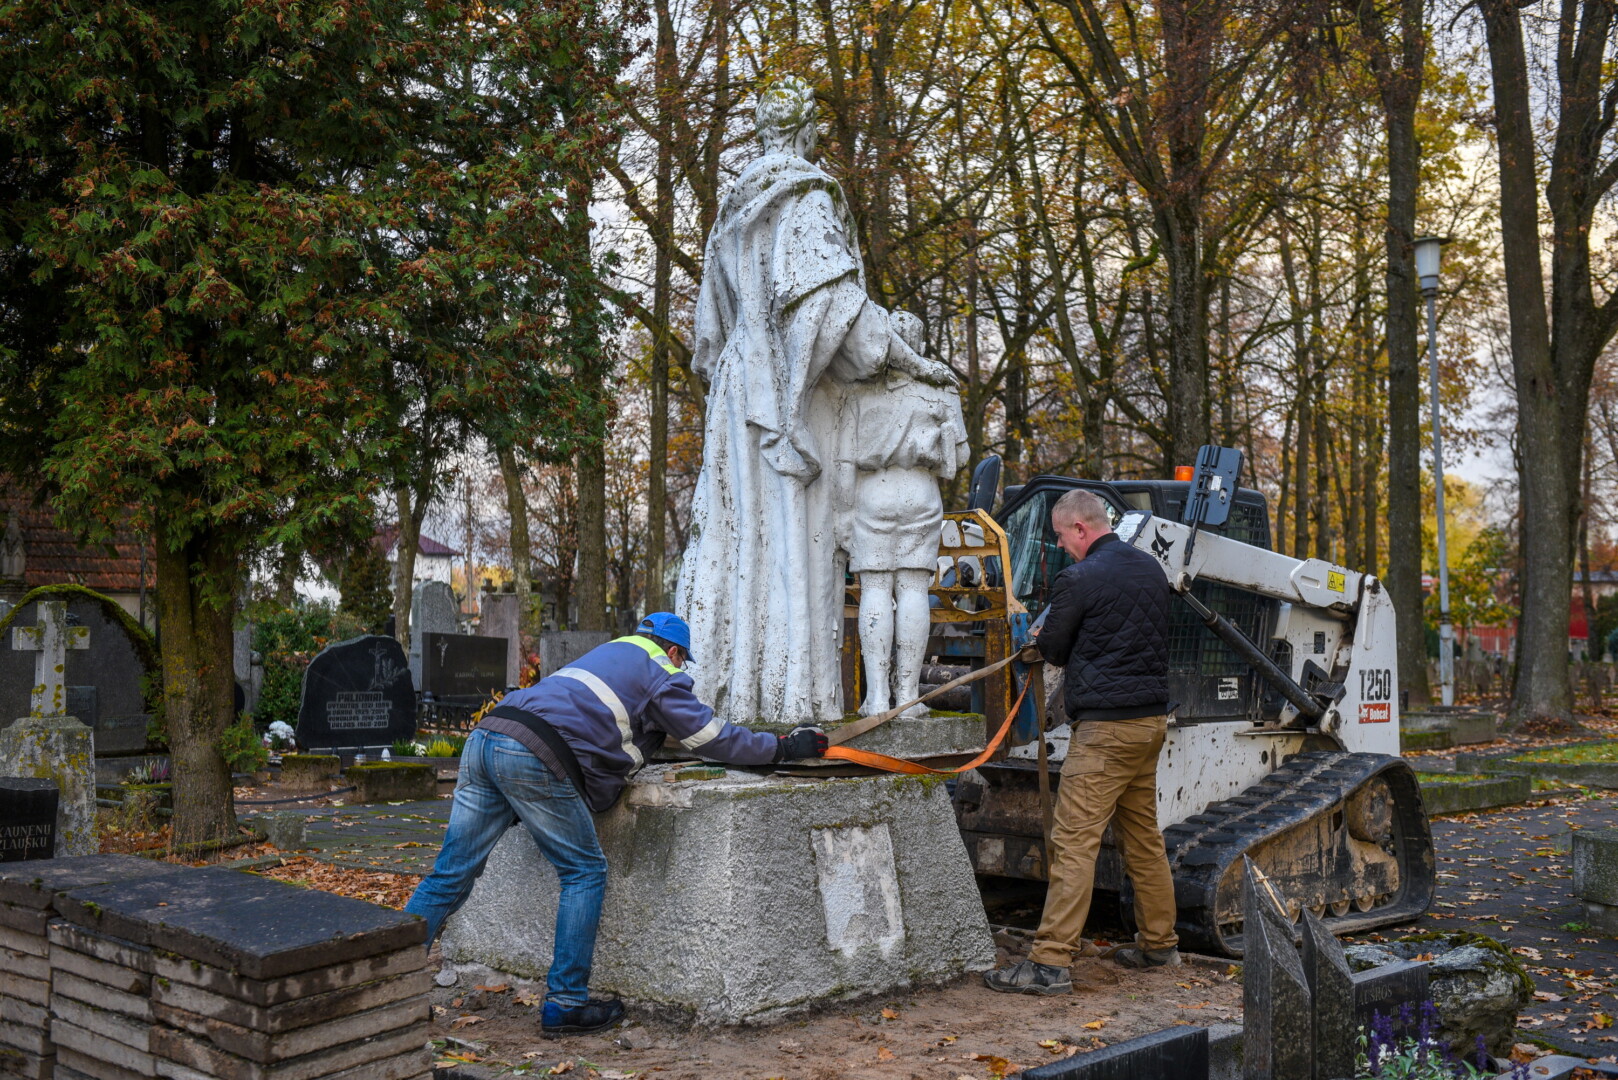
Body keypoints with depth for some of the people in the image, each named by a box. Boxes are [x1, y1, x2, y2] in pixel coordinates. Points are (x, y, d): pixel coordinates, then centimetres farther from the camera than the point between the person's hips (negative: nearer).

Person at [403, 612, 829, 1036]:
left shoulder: (610, 651, 33)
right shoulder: (661, 674, 10)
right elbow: (710, 735, 11)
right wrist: (783, 747, 21)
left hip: (486, 735, 8)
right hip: (535, 758, -8)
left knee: (451, 875, 8)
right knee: (584, 872, 5)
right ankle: (565, 1005, 6)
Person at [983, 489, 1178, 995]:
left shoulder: (1079, 578, -12)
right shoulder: (1150, 568, 13)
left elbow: (1052, 649, -4)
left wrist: (1042, 638, 19)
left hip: (1106, 725, -9)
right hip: (1153, 716, 9)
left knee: (1074, 841, -9)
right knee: (1143, 835, 18)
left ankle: (1050, 961, -10)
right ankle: (1159, 944, 26)